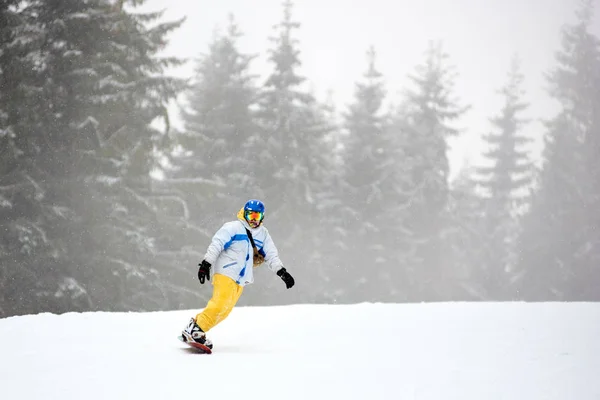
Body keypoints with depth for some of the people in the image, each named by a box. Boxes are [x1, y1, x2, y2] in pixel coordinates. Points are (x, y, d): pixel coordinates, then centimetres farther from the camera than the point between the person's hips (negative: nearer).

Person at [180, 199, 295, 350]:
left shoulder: (263, 234, 15)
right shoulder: (233, 228, -4)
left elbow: (271, 256, 16)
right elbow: (216, 244, -10)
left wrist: (281, 272, 3)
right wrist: (206, 264, -19)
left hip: (241, 280, 7)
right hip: (225, 272, -7)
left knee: (223, 311, 0)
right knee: (220, 303, -21)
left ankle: (195, 330, 4)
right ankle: (194, 330, -17)